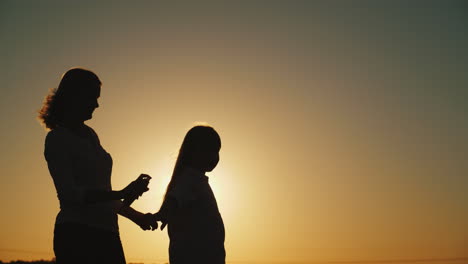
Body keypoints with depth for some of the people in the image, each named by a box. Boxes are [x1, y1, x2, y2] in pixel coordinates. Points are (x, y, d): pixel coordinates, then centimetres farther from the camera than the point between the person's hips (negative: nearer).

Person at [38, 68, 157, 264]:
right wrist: (121, 194, -26)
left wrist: (134, 214, 28)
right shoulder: (57, 139, -6)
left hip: (106, 233, 7)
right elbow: (70, 193, -17)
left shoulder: (90, 135, 17)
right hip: (77, 234, -7)